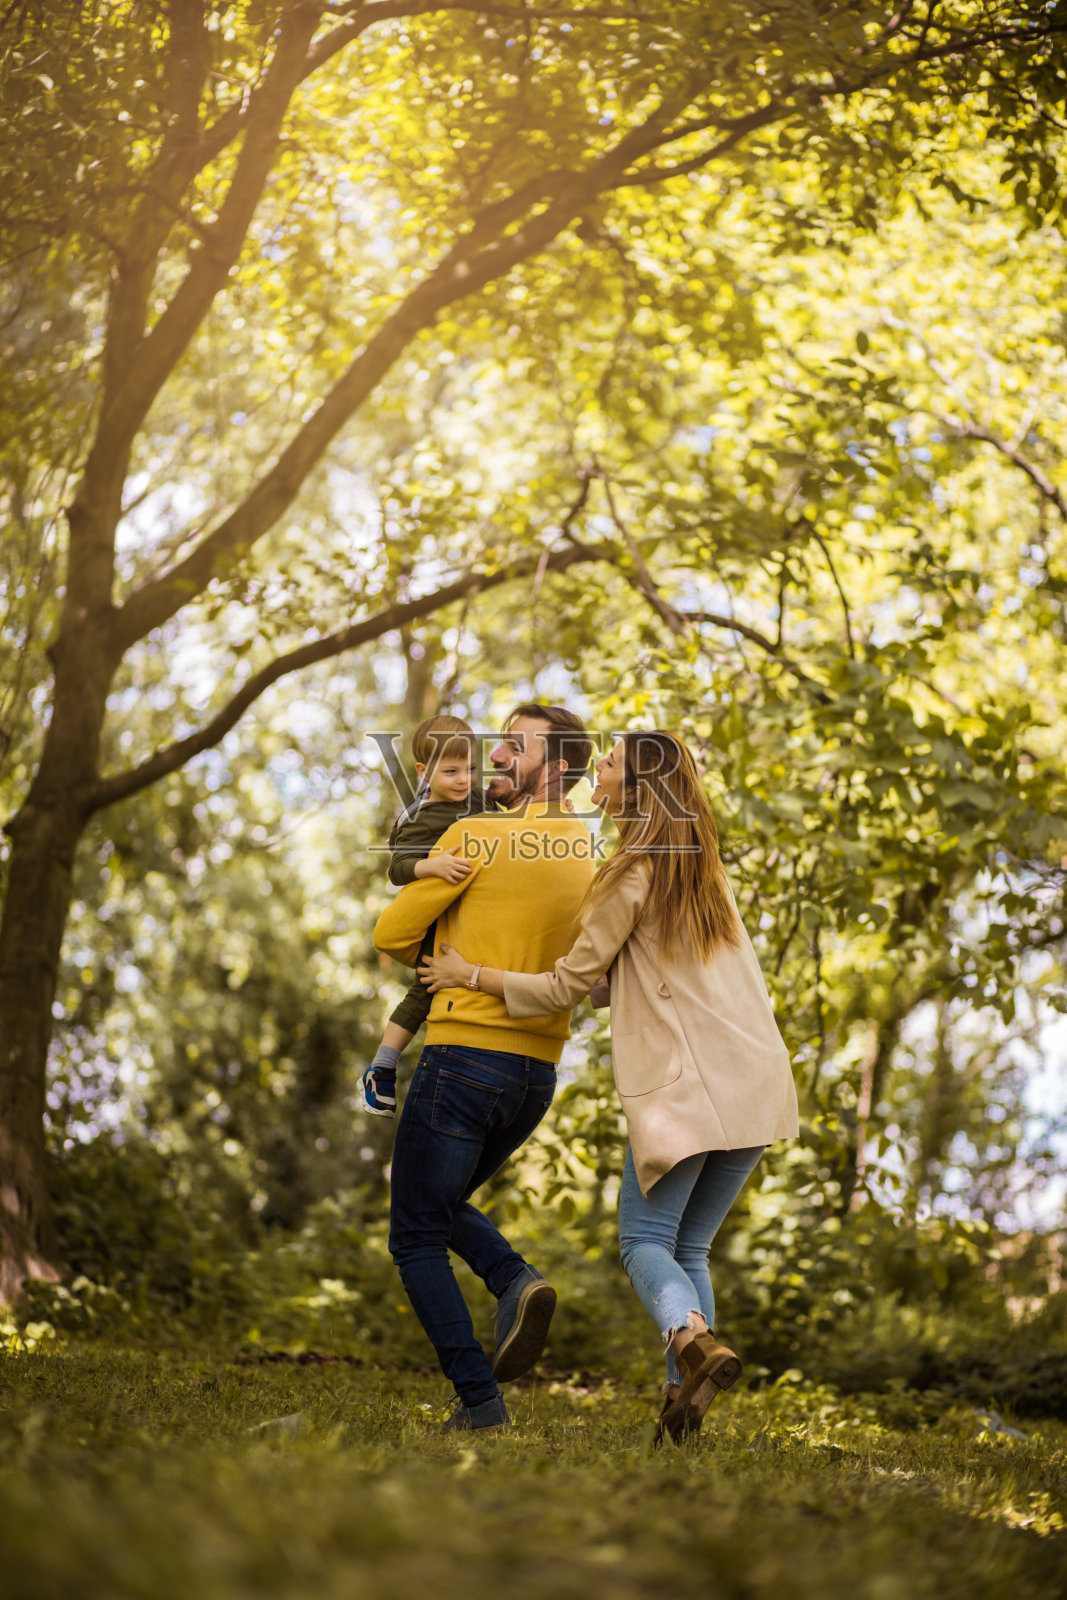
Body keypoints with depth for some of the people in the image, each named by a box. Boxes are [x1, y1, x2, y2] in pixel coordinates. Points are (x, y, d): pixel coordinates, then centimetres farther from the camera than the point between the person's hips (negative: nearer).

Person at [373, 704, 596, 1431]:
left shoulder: (477, 836, -9)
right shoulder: (585, 859, 12)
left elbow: (393, 933, -4)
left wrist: (436, 960, 18)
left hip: (465, 1051, -7)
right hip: (537, 1070, 7)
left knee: (417, 1239, 5)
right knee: (444, 1205, 26)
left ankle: (479, 1398, -3)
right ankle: (516, 1281, -1)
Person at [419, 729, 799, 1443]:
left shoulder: (634, 876, -6)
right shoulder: (709, 870, 17)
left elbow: (567, 987, -2)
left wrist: (471, 973, 8)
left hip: (681, 1085, -7)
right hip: (757, 1079, 7)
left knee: (646, 1241, 4)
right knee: (690, 1245, 14)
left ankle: (693, 1336, -23)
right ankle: (683, 1394, 4)